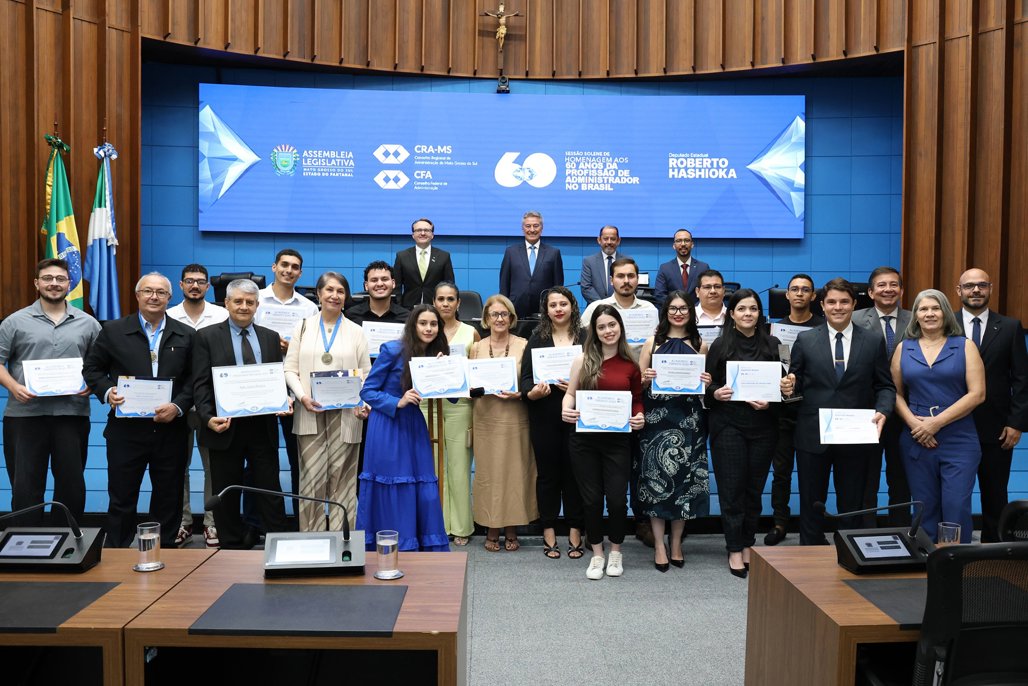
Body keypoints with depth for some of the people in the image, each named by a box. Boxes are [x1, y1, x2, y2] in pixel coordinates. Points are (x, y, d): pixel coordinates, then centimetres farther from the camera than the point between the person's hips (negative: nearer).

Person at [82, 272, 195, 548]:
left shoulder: (185, 335, 5)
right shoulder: (113, 331, 3)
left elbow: (194, 378, 3)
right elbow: (92, 368, 8)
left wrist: (178, 406, -12)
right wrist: (107, 391, -10)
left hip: (170, 430, 1)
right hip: (126, 430, -1)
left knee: (168, 500, 10)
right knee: (121, 499, 8)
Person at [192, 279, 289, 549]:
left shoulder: (270, 337, 10)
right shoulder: (207, 336, 1)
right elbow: (201, 384, -4)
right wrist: (208, 418, -17)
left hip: (263, 427, 2)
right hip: (226, 427, -2)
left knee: (270, 492, 6)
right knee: (226, 496, 9)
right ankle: (232, 548, 22)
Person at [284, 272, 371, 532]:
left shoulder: (355, 332, 9)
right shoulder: (303, 327, 9)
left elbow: (366, 374, 6)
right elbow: (290, 369, 6)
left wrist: (365, 403, -11)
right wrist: (302, 397, -11)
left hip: (345, 415, 0)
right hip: (310, 413, 0)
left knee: (341, 477, 2)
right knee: (312, 477, 0)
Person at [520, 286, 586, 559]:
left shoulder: (585, 338, 4)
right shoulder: (537, 339, 7)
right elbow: (526, 376, 2)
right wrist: (532, 392, -18)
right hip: (544, 416, 1)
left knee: (574, 472, 3)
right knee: (547, 472, 6)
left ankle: (575, 533, 14)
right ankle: (549, 533, 15)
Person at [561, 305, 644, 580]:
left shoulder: (630, 365, 4)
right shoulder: (583, 360, 1)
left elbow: (638, 400, 10)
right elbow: (571, 393, 4)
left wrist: (639, 417, -10)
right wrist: (566, 410, -16)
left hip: (617, 439, 0)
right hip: (584, 439, 0)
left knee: (617, 499, -1)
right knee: (591, 499, 6)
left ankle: (615, 552, 25)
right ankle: (597, 555, 25)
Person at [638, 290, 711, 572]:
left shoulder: (700, 345, 9)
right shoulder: (652, 343, 6)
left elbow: (706, 381, 15)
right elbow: (638, 383, 7)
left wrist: (707, 382, -7)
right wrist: (646, 379, -14)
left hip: (689, 419, 1)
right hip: (657, 418, -1)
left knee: (684, 479, 4)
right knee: (657, 478, -2)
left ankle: (676, 544, 18)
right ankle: (659, 546, 7)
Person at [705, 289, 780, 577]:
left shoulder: (772, 344, 5)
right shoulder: (720, 346, 1)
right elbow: (708, 385, 3)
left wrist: (769, 402, -11)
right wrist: (717, 393, -18)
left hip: (763, 425, 2)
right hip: (728, 425, -2)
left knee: (754, 487, 8)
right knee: (732, 489, 0)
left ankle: (748, 545, 21)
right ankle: (735, 550, 9)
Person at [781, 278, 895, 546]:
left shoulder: (874, 342, 5)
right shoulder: (805, 341, 3)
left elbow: (885, 386, 6)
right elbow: (795, 383, 4)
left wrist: (882, 411, -12)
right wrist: (788, 388, -18)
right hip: (812, 436, 0)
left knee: (851, 506, 10)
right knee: (811, 504, 8)